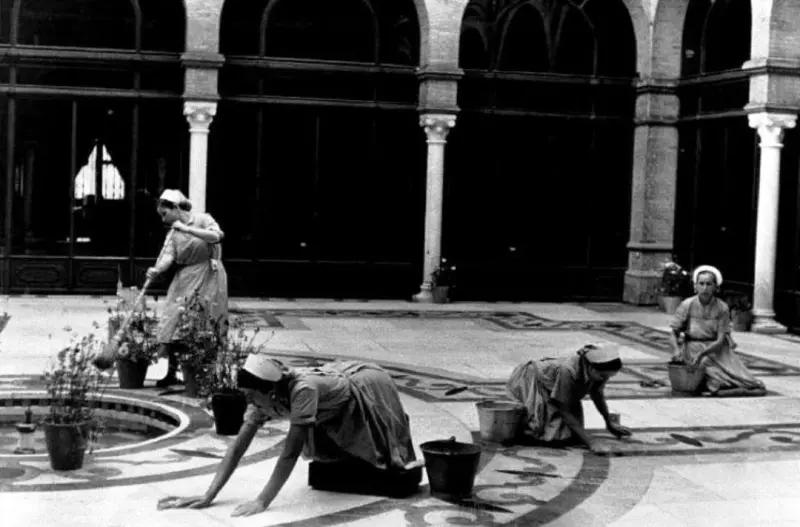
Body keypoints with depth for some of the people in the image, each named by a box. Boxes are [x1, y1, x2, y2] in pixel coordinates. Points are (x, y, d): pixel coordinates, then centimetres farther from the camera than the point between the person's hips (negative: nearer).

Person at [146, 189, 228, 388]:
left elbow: (216, 236, -20)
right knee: (173, 325, -4)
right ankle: (171, 372, 5)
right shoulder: (173, 233, 8)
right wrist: (157, 269, -28)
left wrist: (187, 229, -20)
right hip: (184, 280, 4)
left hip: (208, 276, -4)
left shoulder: (202, 220, -2)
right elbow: (168, 255, -7)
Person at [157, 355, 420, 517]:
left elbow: (291, 451, -45)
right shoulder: (262, 396, -26)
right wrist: (209, 496, -31)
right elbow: (237, 447, -24)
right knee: (323, 451, 19)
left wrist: (262, 502, -47)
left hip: (368, 387, -5)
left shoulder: (303, 389, -46)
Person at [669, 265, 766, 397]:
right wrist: (676, 350, -23)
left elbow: (721, 340, -11)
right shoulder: (687, 305, -7)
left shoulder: (722, 308, -7)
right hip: (693, 348, -1)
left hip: (715, 348, 1)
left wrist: (702, 353, -27)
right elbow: (674, 332, -3)